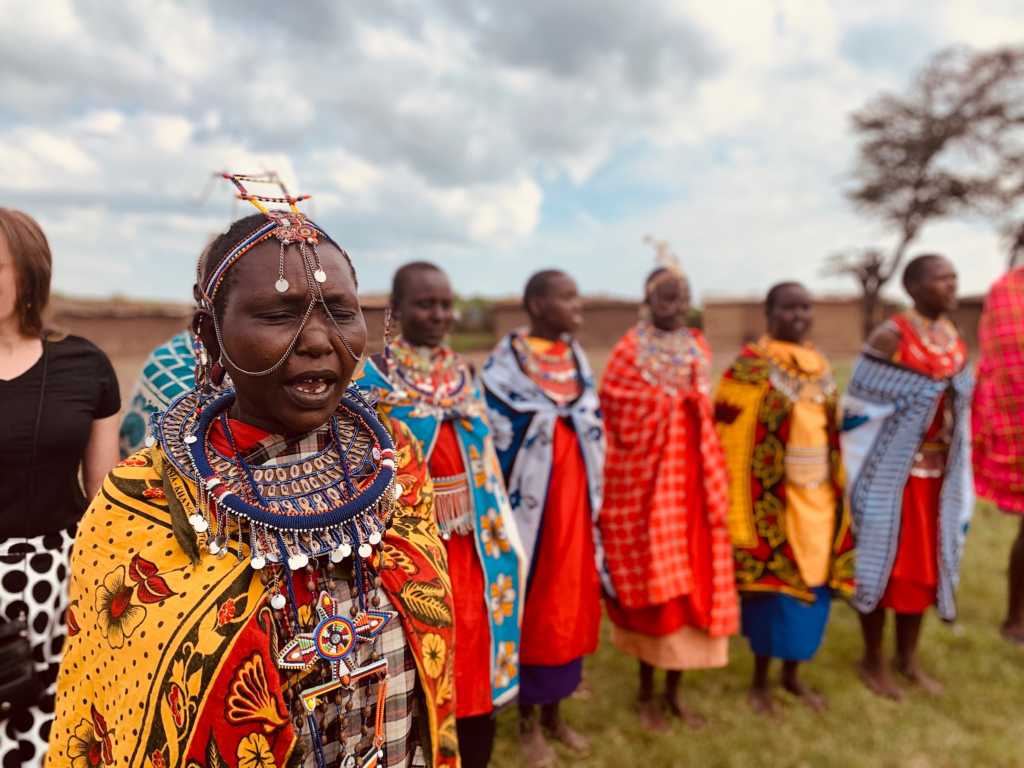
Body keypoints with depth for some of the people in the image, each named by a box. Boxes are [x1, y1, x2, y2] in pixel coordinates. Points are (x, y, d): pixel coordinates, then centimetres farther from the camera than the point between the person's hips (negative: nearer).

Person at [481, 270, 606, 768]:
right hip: (529, 507, -5)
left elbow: (595, 430, 13)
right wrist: (504, 509, -12)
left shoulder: (578, 359, 8)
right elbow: (493, 438, -11)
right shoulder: (505, 363, -10)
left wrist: (595, 501, 12)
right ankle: (528, 722, 26)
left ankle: (554, 712, 34)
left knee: (568, 606, 14)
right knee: (530, 610, 6)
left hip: (575, 504, 6)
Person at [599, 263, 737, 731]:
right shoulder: (629, 352, -7)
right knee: (650, 583, 3)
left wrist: (713, 485, 14)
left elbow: (705, 419, 16)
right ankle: (646, 693, 23)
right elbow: (612, 419, -9)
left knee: (692, 579, 10)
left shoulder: (700, 351, 10)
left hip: (692, 479, 5)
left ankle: (674, 691, 27)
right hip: (644, 481, -5)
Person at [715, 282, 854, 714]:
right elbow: (729, 437, -14)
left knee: (814, 585, 13)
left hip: (819, 496, 6)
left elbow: (830, 432, 17)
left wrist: (839, 492, 16)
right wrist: (739, 511, -17)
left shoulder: (819, 366, 10)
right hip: (774, 499, -6)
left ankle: (792, 675, 33)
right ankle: (760, 681, 24)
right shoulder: (751, 368, -10)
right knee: (773, 586, 3)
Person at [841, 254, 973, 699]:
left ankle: (907, 658, 31)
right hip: (891, 474, -6)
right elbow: (859, 410, -14)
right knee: (884, 562, 5)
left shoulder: (954, 339, 7)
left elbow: (958, 409, 13)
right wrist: (858, 477, -14)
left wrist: (957, 478, 13)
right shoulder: (891, 337, -14)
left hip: (938, 474, 7)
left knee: (925, 565, 14)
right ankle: (872, 661, 22)